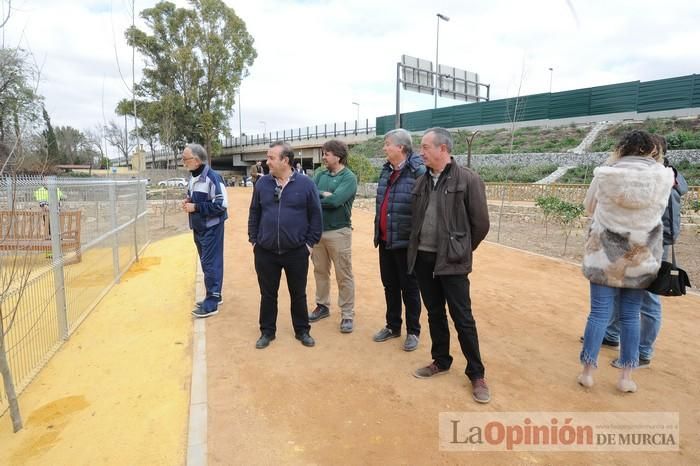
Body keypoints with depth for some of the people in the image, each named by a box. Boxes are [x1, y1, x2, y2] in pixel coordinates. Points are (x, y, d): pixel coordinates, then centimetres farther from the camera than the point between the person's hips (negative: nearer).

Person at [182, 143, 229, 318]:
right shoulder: (192, 177, 10)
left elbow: (221, 205, -22)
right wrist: (187, 202, 1)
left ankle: (211, 304, 6)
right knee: (206, 263, 16)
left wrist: (195, 207, -20)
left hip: (211, 229, -9)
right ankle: (213, 296, 30)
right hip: (198, 228, 9)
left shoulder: (212, 177, -19)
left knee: (211, 264, -3)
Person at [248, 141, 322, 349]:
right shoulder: (262, 183, 2)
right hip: (265, 252, 2)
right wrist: (253, 239, 6)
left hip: (297, 252, -2)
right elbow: (254, 214, 10)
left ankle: (302, 331, 30)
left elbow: (315, 215, -1)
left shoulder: (306, 183, -6)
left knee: (298, 294, 12)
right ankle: (267, 331, 30)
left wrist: (310, 242, -2)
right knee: (268, 294, 13)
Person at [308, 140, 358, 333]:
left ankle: (347, 315, 11)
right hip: (318, 230, 6)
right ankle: (322, 306, 32)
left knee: (344, 275, 1)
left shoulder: (349, 177, -9)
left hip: (338, 232, -6)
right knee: (320, 271, 16)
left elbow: (335, 201, -21)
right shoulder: (320, 175, 10)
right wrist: (324, 194, -13)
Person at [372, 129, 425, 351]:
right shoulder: (386, 170, 10)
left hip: (406, 241, -7)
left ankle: (413, 331, 24)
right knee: (389, 285, 17)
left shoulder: (418, 171, -16)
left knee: (409, 287, 7)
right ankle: (393, 326, 34)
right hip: (385, 240, 7)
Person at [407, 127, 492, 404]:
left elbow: (481, 223, -6)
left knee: (462, 318, 3)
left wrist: (461, 250, 4)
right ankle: (441, 361, 34)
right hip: (423, 258, 6)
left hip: (451, 261, -5)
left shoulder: (468, 179, -9)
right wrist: (416, 248, 10)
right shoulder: (422, 181, 8)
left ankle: (476, 374, 19)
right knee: (434, 314, 16)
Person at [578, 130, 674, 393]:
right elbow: (660, 208, 14)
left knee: (600, 312, 5)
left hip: (605, 253, -1)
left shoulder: (606, 174, -7)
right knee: (630, 315, 11)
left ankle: (587, 372, 12)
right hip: (642, 257, 1)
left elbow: (589, 207, 8)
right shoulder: (662, 176, -5)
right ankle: (626, 377, 18)